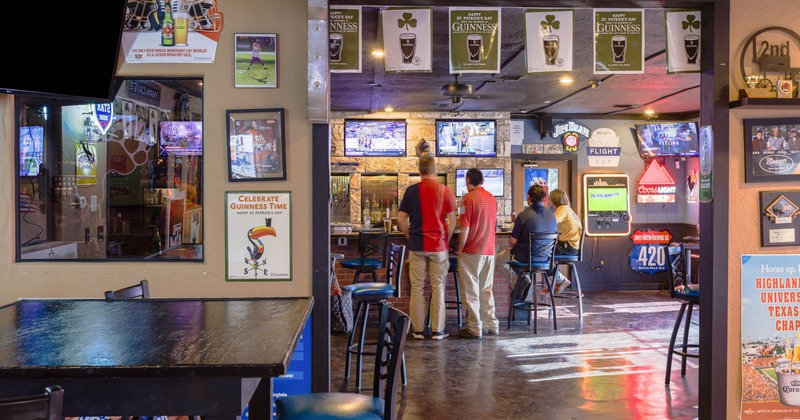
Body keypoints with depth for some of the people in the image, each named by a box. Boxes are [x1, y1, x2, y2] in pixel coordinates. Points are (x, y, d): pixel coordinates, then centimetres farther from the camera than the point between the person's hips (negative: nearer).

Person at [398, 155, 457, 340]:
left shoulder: (411, 191, 0)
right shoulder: (445, 191, -3)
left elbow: (401, 219, 0)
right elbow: (452, 221, -4)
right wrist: (446, 240, 8)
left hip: (417, 246, 1)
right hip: (438, 245, -1)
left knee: (417, 287, 7)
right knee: (438, 287, 6)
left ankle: (417, 329, 11)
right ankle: (437, 330, 9)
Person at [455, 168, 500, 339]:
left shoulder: (468, 198, -12)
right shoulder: (492, 198, 8)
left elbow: (464, 227, -15)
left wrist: (460, 248, -6)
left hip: (472, 251, -6)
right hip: (489, 250, 6)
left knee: (471, 292, 1)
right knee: (486, 290, 16)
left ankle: (474, 328, 4)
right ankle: (492, 325, 19)